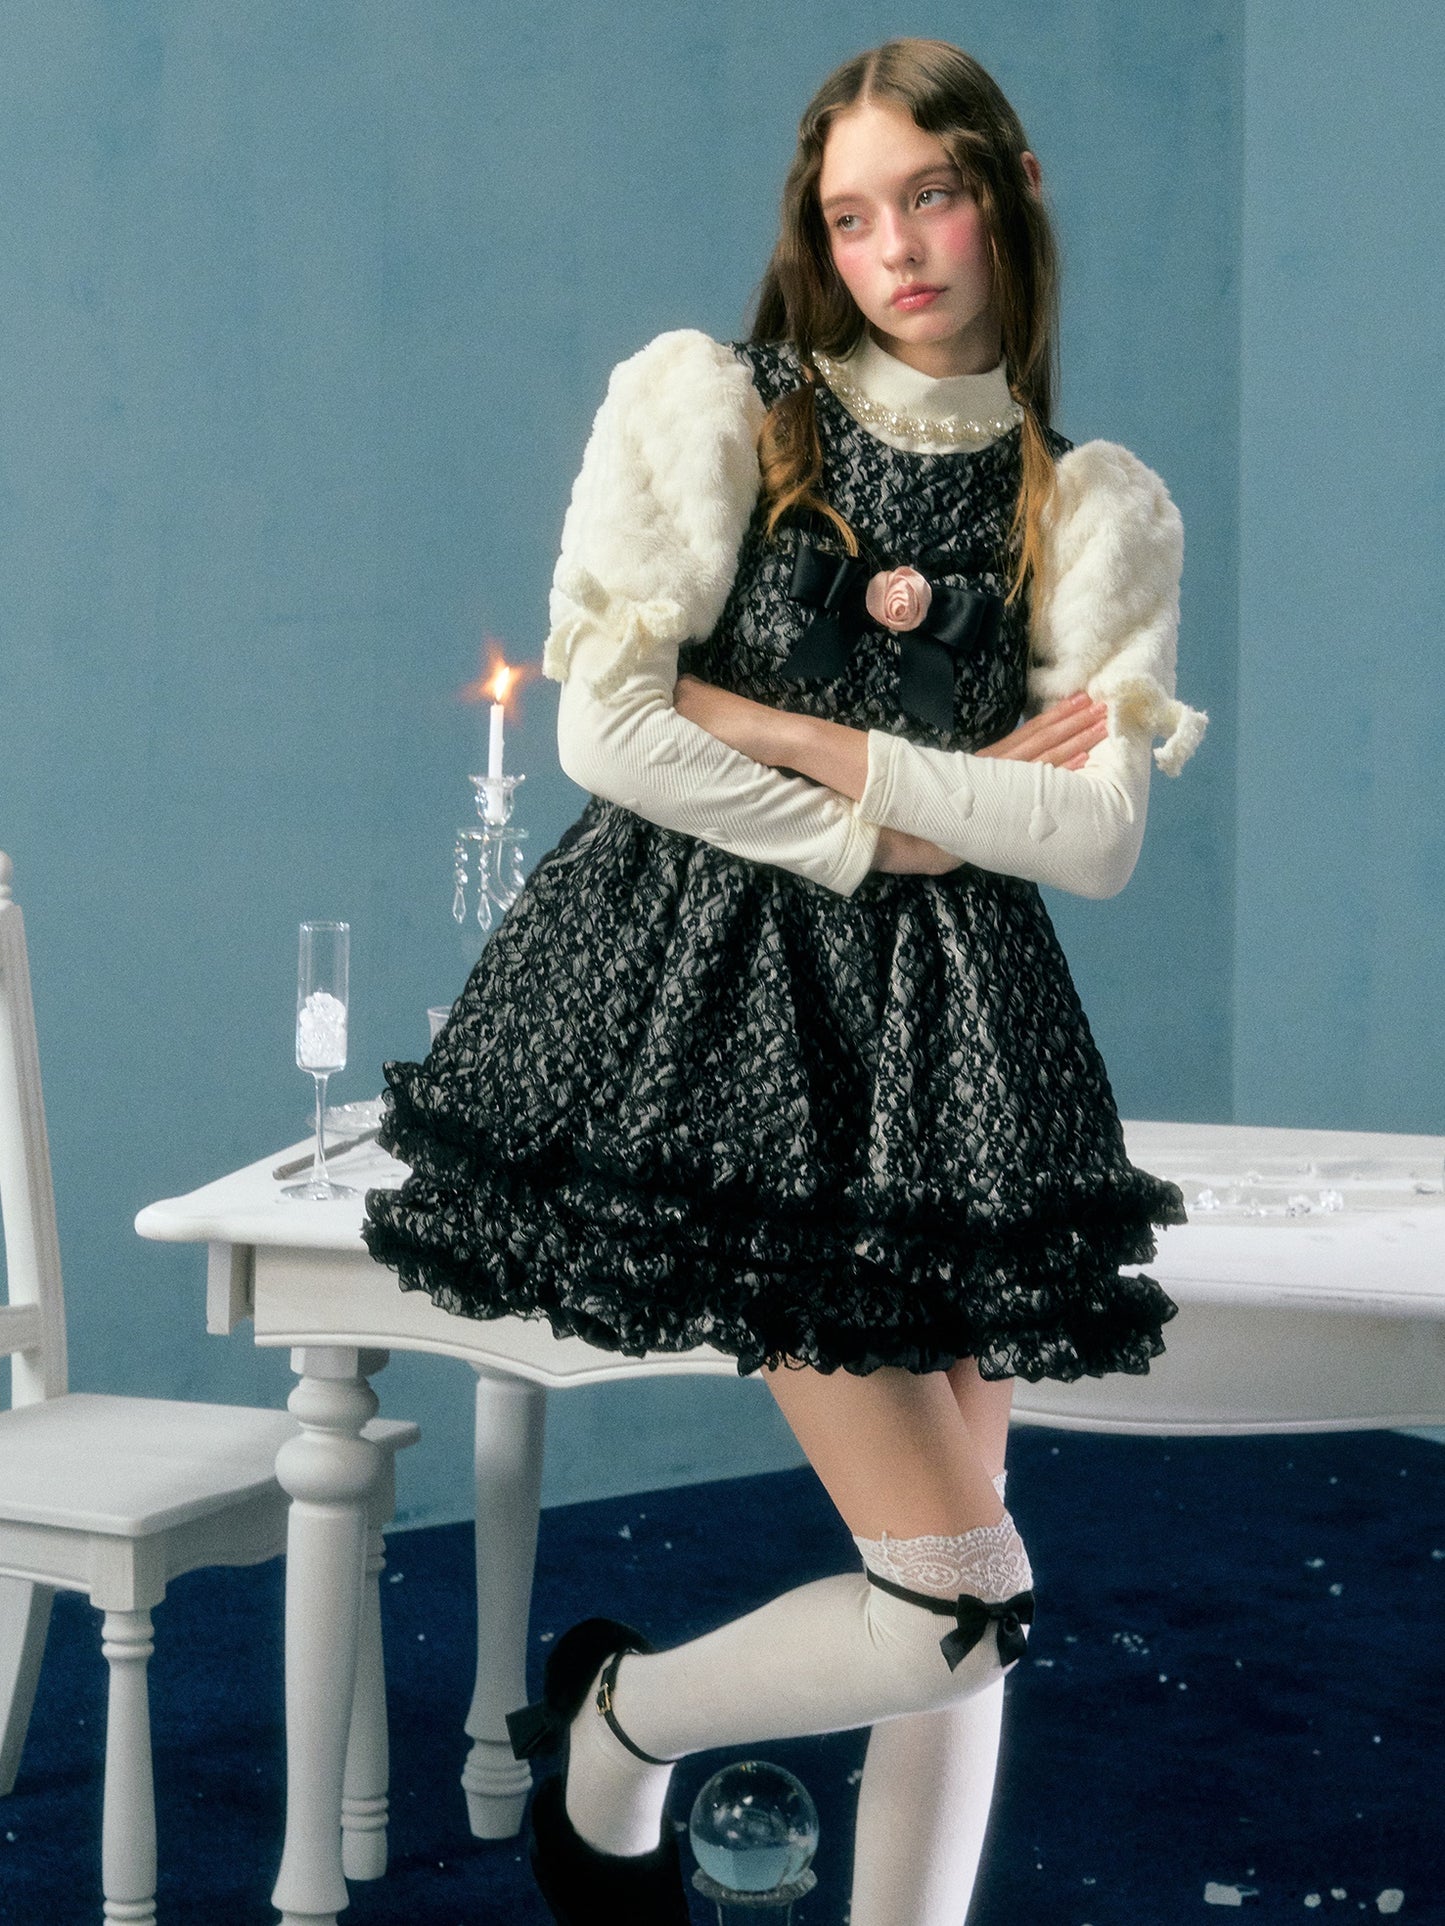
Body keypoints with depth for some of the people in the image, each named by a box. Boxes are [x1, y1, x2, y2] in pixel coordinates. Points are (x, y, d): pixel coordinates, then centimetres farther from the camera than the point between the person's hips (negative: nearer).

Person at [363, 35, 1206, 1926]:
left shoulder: (1097, 507, 10)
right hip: (722, 1003, -4)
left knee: (951, 1600, 4)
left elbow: (1097, 833, -1)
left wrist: (814, 739, -8)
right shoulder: (713, 401, 3)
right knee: (964, 1595, -10)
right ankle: (614, 1725, 18)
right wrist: (904, 830, -5)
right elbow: (610, 729, -7)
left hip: (952, 1037, 4)